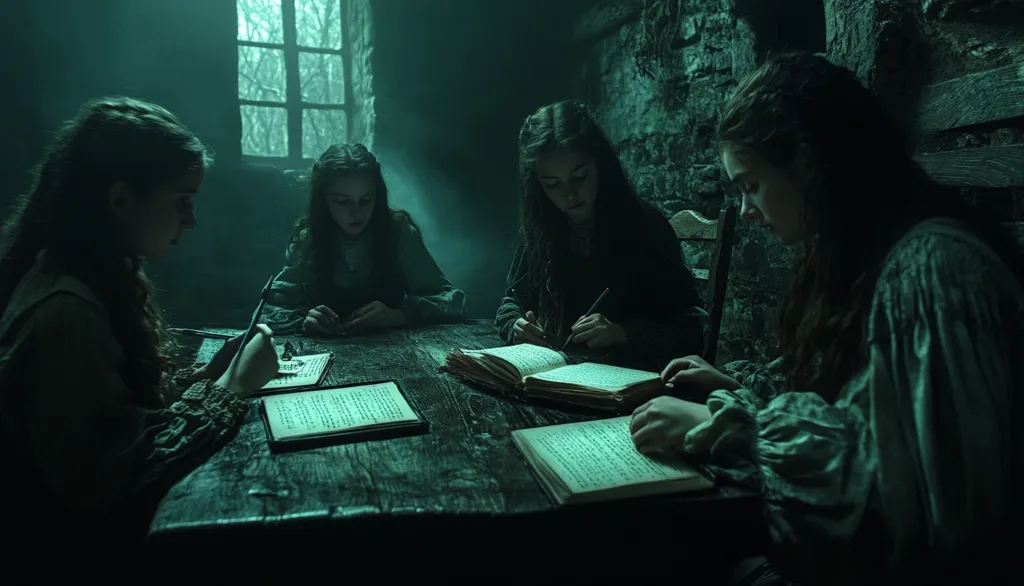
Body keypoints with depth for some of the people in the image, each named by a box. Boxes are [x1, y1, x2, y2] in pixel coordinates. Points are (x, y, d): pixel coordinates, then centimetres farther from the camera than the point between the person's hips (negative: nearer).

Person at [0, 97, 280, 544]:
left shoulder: (97, 276, 3)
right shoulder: (64, 313, -26)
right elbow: (107, 480, -26)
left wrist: (208, 374, -5)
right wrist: (231, 388, -20)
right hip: (93, 532, -8)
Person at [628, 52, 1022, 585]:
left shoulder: (934, 267, -22)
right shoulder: (858, 255, 6)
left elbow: (907, 480, -27)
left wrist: (722, 424, -24)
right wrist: (737, 385, 5)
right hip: (852, 531, 8)